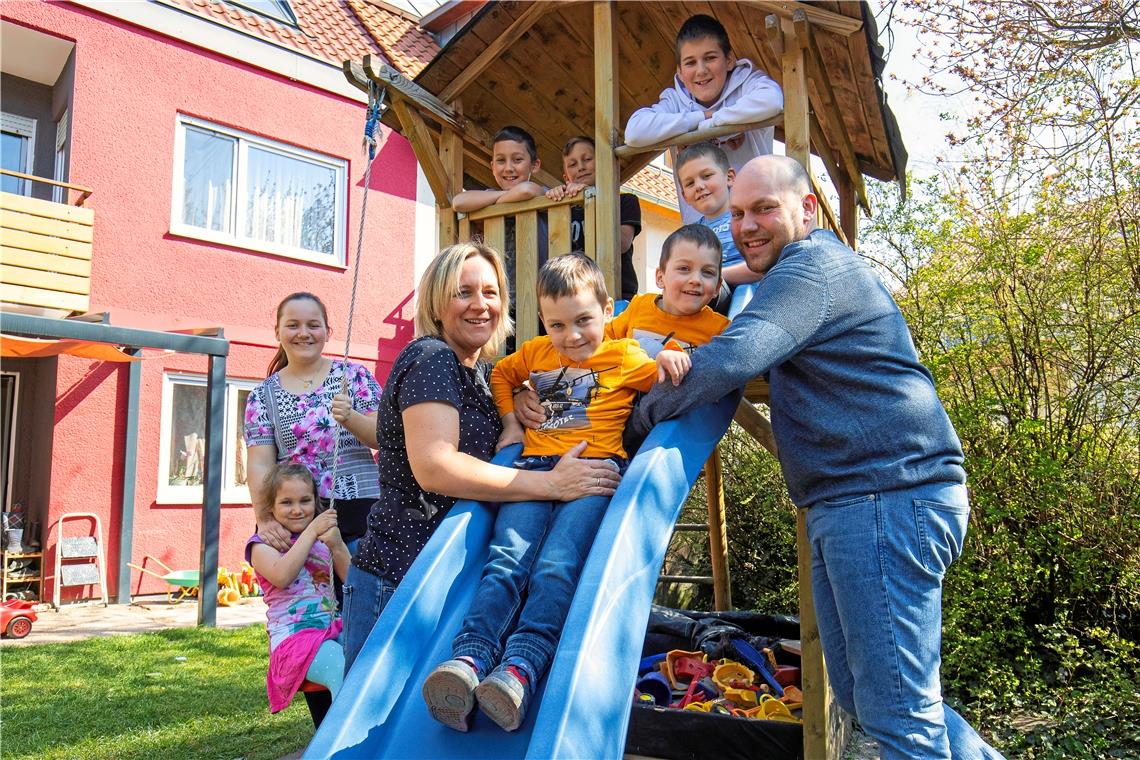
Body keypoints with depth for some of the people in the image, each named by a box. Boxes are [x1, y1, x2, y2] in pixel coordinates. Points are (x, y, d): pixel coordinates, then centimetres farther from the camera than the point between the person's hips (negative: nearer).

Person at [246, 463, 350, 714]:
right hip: (293, 636, -4)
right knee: (345, 671, -35)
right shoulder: (262, 543, 10)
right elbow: (282, 576, -13)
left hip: (334, 629, 5)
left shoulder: (324, 538, 22)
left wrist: (337, 546, -6)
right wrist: (311, 532, -11)